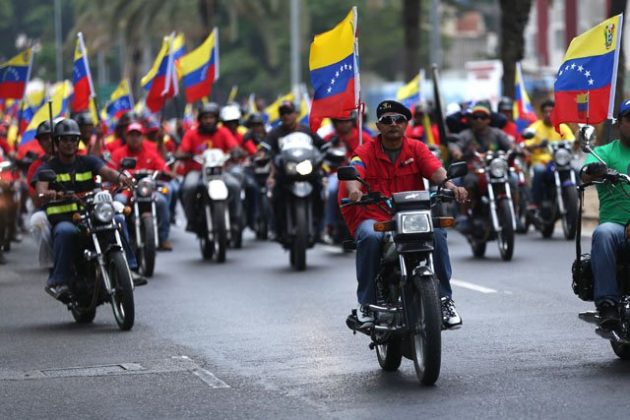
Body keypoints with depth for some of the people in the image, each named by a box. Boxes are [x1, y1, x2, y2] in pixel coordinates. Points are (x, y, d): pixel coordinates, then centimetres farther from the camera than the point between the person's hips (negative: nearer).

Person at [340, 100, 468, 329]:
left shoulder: (416, 149, 10)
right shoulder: (365, 152, 4)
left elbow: (435, 169, -9)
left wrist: (448, 184, -32)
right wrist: (354, 190, -41)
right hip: (374, 217, -1)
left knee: (436, 233, -28)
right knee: (370, 237, -35)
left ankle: (444, 299, -17)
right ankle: (366, 302, -20)